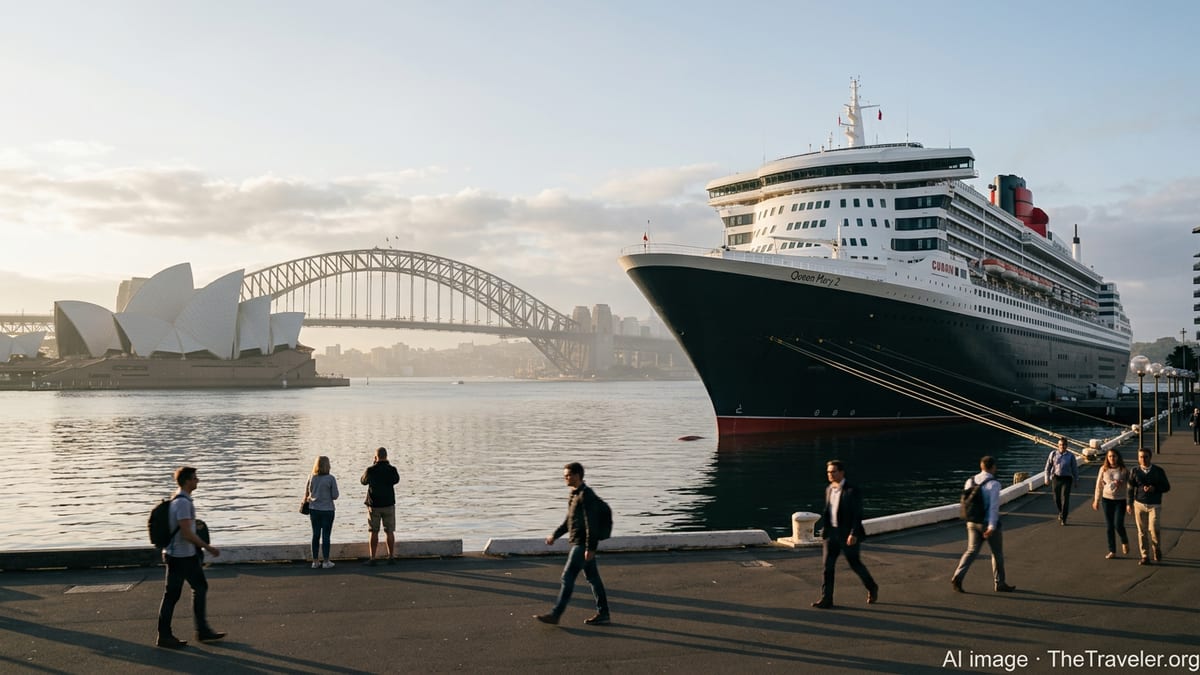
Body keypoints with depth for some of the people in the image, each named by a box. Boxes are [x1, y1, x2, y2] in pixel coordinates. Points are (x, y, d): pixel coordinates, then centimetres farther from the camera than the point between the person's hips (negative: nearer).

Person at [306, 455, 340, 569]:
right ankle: (326, 561, 8)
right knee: (326, 535, 4)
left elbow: (307, 493, 6)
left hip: (314, 509, 3)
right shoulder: (331, 478, -13)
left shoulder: (311, 477, -3)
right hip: (327, 510, -3)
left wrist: (307, 498, 28)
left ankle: (315, 561, 16)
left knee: (315, 535, 12)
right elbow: (335, 495, -10)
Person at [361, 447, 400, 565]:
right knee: (390, 532, 7)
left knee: (374, 532, 5)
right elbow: (396, 480, 14)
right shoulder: (392, 470, -7)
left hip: (374, 505, -1)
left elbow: (363, 481, 10)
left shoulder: (370, 470, -10)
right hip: (389, 504, 1)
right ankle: (391, 557, 9)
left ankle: (372, 558, 6)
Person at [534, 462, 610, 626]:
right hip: (578, 543, 10)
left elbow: (591, 523, -21)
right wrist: (555, 535, 19)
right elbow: (568, 520, 24)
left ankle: (555, 614, -4)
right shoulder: (574, 494, 15)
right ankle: (603, 613, 17)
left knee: (568, 577, -7)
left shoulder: (586, 495, -16)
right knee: (592, 577, 12)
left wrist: (590, 548, -23)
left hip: (582, 544, -10)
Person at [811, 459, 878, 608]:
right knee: (827, 565, -2)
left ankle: (872, 588, 32)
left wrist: (854, 534, -22)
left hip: (848, 534, -6)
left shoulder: (852, 490, -13)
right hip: (831, 532, 6)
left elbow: (858, 514, -16)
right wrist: (825, 531, 17)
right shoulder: (829, 489, 8)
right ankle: (826, 599, -1)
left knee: (855, 564, 7)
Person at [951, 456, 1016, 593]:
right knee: (997, 553, 12)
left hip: (973, 522, 5)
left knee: (972, 551, 9)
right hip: (989, 524, -5)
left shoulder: (970, 481, 3)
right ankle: (999, 584, 23)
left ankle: (958, 577, -9)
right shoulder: (994, 484, -16)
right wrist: (992, 527, -23)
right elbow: (994, 507, -21)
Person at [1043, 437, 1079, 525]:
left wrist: (1076, 480, 7)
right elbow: (1048, 466, 3)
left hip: (1066, 479, -2)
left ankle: (1063, 519, -2)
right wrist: (1047, 478, -1)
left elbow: (1075, 469, 4)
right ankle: (1061, 512, 39)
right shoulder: (1053, 454, -1)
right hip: (1056, 478, 2)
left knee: (1065, 498, -9)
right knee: (1057, 498, 10)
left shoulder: (1071, 455, -4)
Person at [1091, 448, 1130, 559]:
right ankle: (1112, 551, 16)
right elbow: (1099, 485, 7)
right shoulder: (1103, 469, 1)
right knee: (1109, 527, 6)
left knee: (1118, 525, -10)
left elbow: (1129, 486, -4)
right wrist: (1096, 500, 8)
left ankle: (1125, 541, 22)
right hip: (1107, 500, 3)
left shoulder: (1124, 470, -5)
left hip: (1120, 500, -3)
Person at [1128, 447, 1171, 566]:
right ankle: (1145, 557, 11)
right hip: (1139, 504, 2)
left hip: (1154, 505, -1)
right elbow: (1131, 488, 7)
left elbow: (1167, 487, 4)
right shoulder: (1134, 471, 2)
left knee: (1153, 529, -12)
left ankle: (1157, 550, 16)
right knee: (1142, 531, 3)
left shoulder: (1158, 471, -1)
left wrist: (1154, 488, -14)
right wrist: (1129, 504, 3)